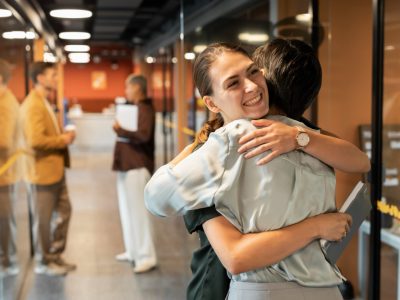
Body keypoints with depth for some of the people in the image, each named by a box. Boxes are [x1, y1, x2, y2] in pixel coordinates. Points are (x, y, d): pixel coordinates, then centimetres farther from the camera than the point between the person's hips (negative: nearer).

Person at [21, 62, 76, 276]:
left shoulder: (44, 101, 15)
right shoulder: (33, 105, -19)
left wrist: (63, 136, 4)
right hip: (43, 170, -10)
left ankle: (55, 256, 29)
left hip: (55, 169, 10)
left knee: (63, 212, 17)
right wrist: (63, 140, -15)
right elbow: (35, 141, -28)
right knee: (43, 219, 4)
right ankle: (43, 262, 18)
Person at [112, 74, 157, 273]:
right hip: (126, 164, 10)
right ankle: (133, 251, 25)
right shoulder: (132, 107, 16)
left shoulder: (145, 109, -15)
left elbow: (144, 135, -28)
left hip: (137, 166, -10)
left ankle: (146, 257, -1)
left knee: (138, 211, -7)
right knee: (127, 210, 15)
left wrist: (120, 131, -22)